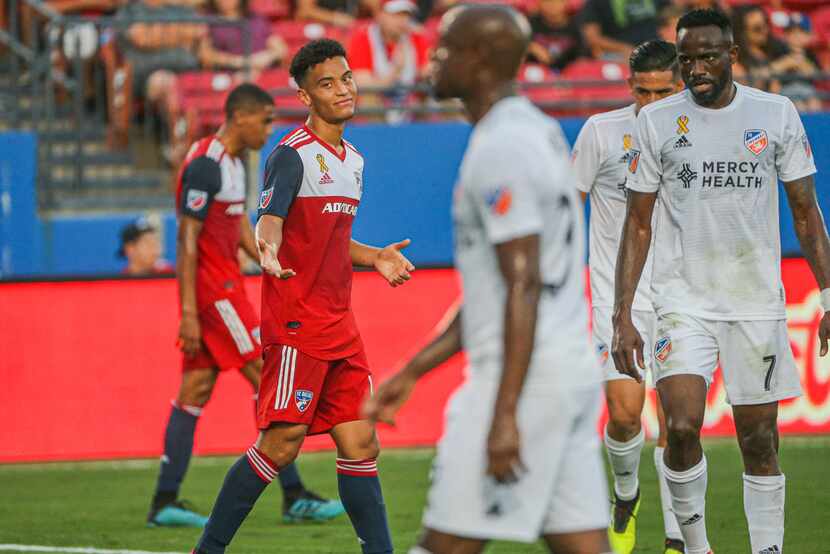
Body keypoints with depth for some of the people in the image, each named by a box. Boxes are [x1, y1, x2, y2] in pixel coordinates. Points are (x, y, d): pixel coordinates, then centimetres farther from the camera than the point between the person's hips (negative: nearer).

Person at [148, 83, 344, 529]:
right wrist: (189, 312, -21)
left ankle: (165, 501, 6)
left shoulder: (233, 162, 15)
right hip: (212, 290, -10)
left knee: (196, 389, 7)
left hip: (225, 286, 10)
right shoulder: (205, 165, -16)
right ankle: (294, 496, -4)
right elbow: (187, 240, -18)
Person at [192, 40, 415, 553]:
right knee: (282, 443, -10)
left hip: (340, 326, 8)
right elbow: (269, 222, -21)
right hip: (296, 321, -8)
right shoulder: (293, 154, -9)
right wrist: (268, 250, -42)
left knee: (360, 442, 3)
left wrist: (375, 257, 13)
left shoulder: (353, 160, 17)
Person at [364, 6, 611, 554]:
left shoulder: (500, 149, -13)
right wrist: (412, 372, 24)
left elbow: (524, 286, -20)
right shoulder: (540, 132, 18)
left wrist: (504, 415, -23)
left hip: (525, 378, -10)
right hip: (575, 371, 10)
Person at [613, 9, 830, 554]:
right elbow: (638, 224, 4)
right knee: (682, 426, -17)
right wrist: (623, 315, -2)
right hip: (683, 300, -1)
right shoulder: (657, 121, 1)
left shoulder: (777, 114, 2)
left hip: (758, 302, 1)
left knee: (760, 439, 3)